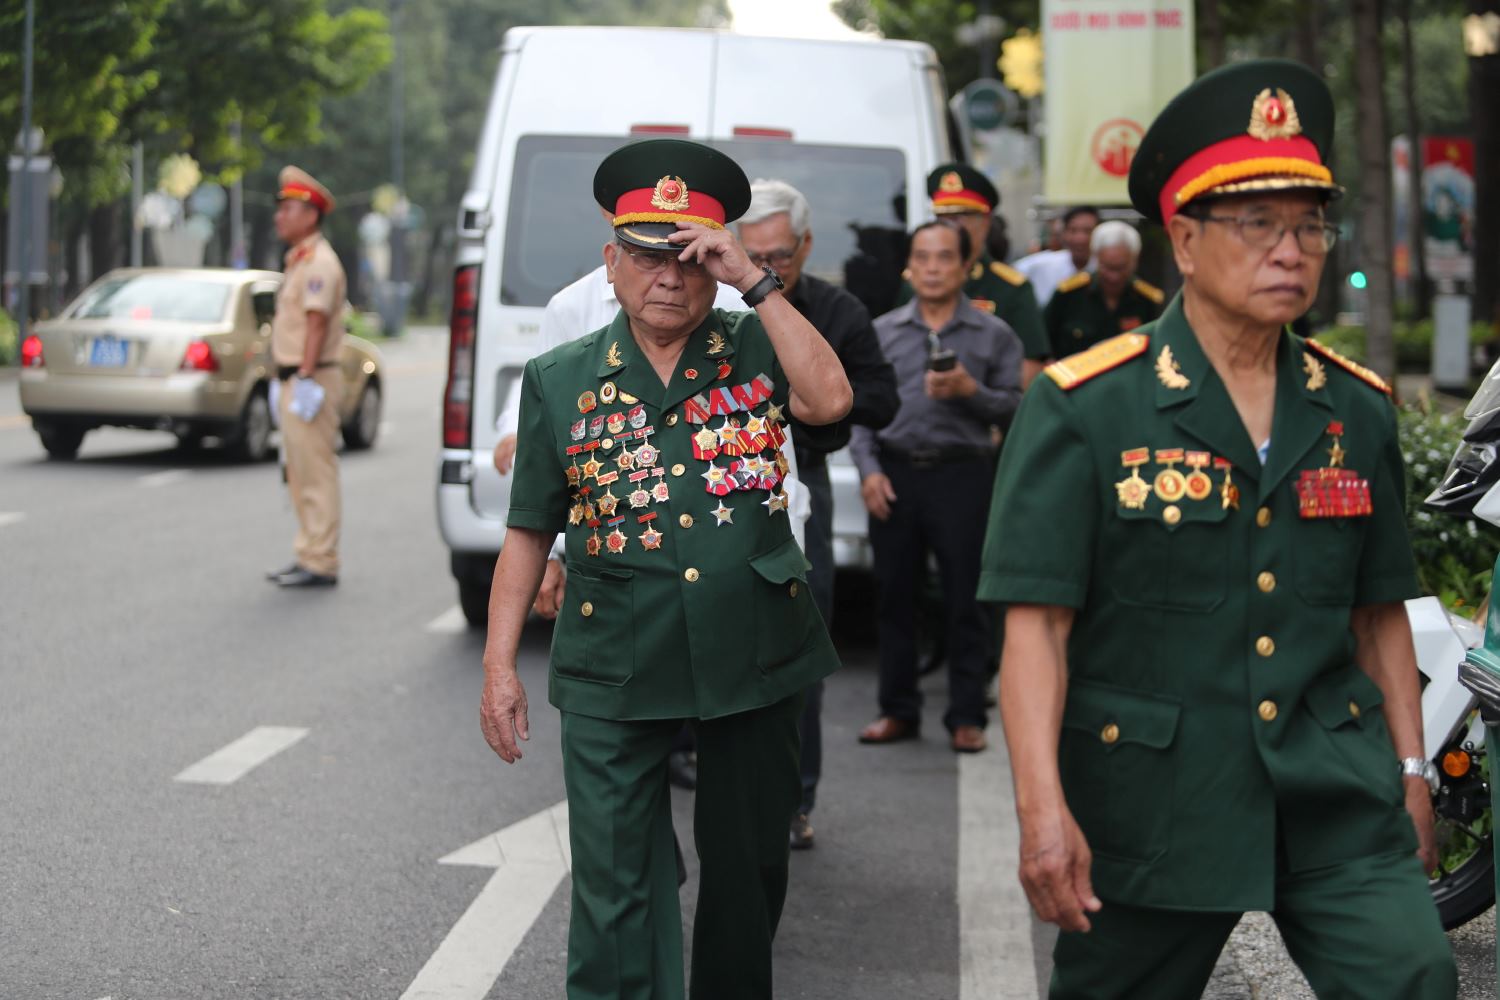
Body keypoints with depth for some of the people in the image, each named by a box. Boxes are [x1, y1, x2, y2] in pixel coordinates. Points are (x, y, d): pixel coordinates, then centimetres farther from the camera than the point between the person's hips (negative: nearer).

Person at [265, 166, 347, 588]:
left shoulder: (319, 262, -13)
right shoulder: (299, 261, 19)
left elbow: (317, 324, -21)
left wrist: (305, 378, -25)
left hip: (311, 380, -11)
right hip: (294, 380, 11)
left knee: (316, 471, -9)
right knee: (300, 474, 13)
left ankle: (320, 563, -8)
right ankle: (309, 555, 19)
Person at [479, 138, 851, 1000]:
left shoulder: (757, 349, 3)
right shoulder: (562, 380, 3)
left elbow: (830, 400, -18)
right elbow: (530, 532, 5)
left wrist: (755, 281, -16)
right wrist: (500, 666, 0)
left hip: (755, 660, 1)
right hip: (614, 671, -1)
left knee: (749, 868, 15)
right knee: (615, 887, 1)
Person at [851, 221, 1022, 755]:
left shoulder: (993, 335, 8)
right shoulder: (883, 331, 13)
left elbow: (1014, 407, 3)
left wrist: (970, 392, -14)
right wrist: (868, 470, -2)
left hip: (963, 474, -2)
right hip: (895, 474, 2)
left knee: (965, 600, -1)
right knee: (894, 596, 5)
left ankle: (966, 717, 7)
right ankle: (898, 711, 15)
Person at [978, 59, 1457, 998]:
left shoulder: (1358, 410, 7)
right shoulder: (1083, 409, -7)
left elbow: (1379, 612, 14)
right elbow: (1036, 625, -12)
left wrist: (1411, 772, 11)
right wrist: (1043, 808, -20)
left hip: (1335, 794, 3)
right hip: (1146, 804, -2)